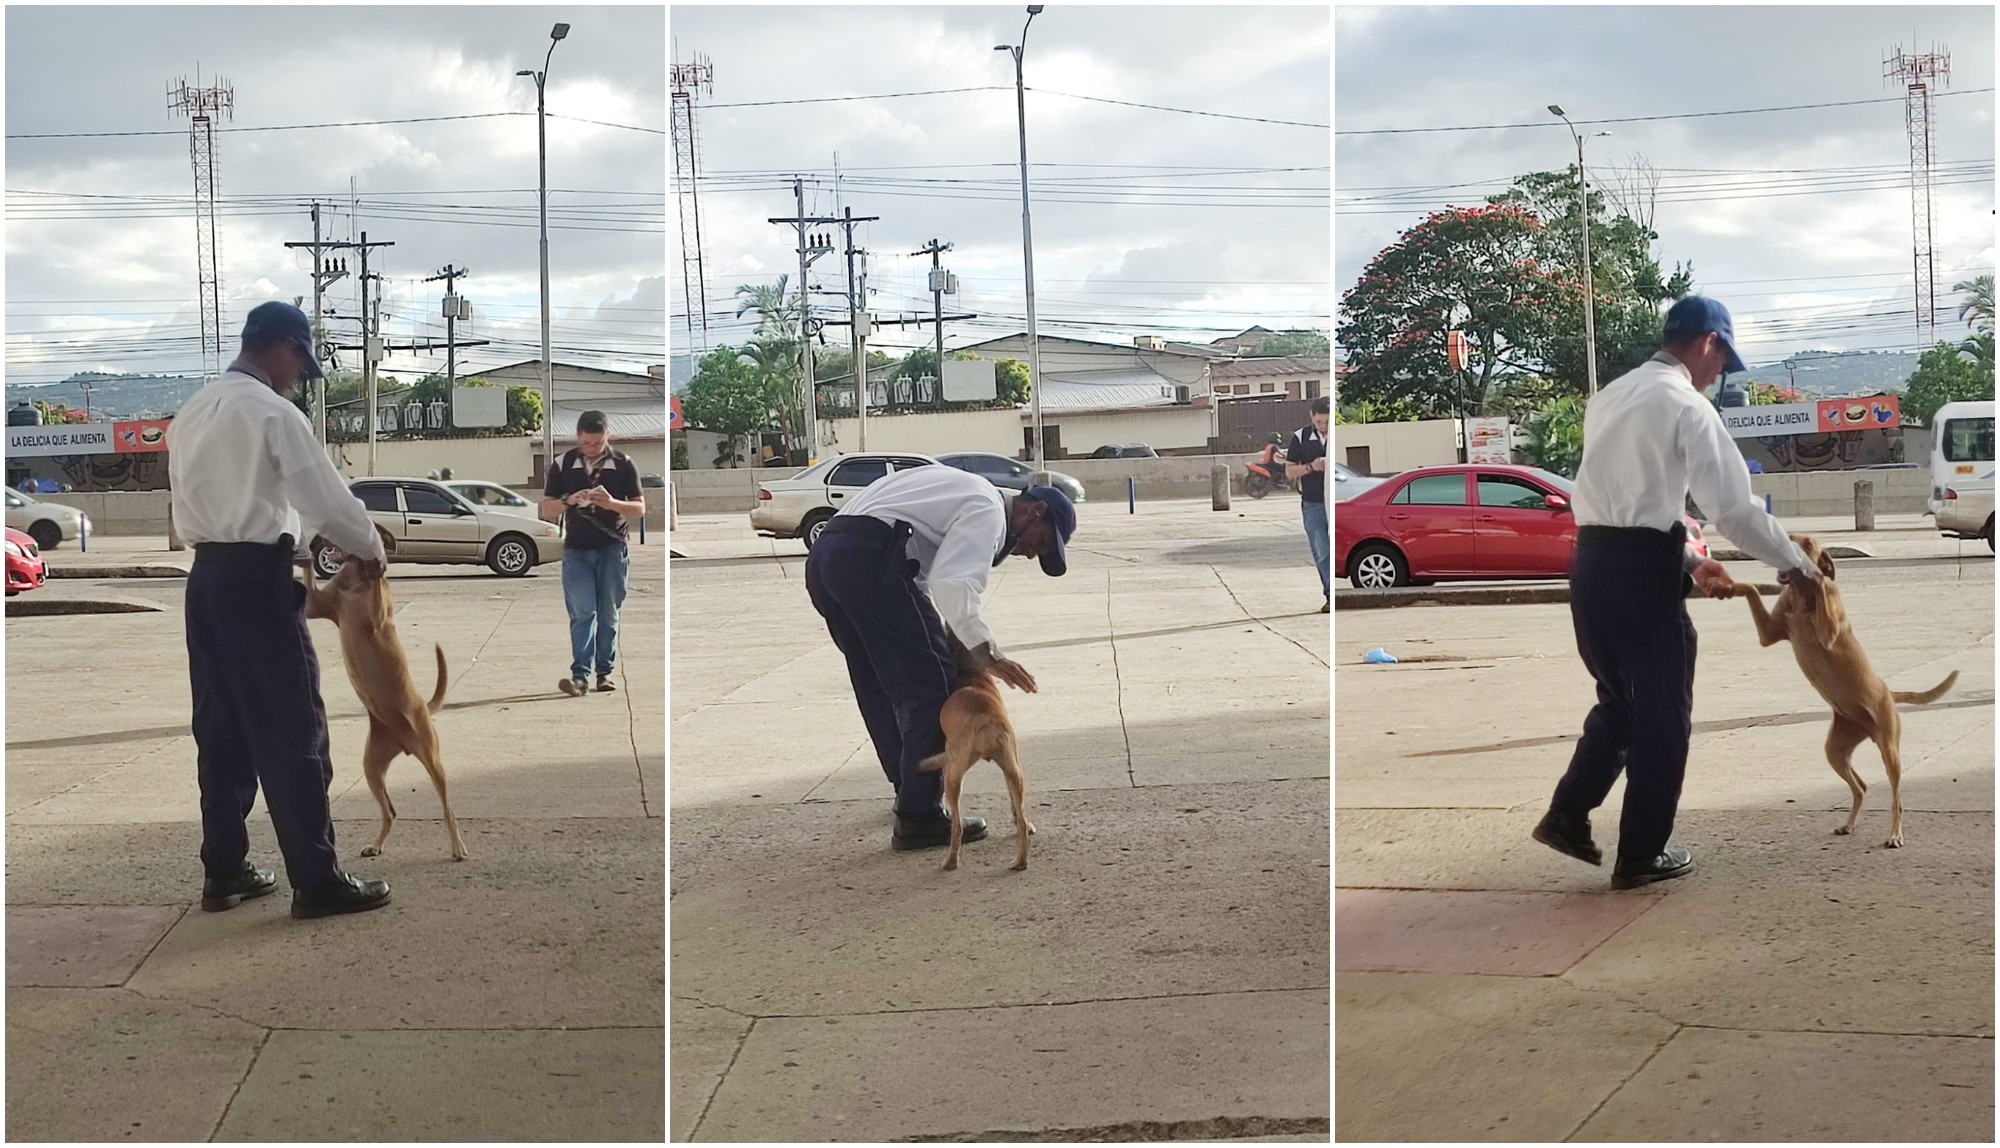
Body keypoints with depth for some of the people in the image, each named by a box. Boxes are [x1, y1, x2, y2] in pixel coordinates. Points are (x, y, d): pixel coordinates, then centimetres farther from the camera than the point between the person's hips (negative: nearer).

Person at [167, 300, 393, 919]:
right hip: (256, 578, -8)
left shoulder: (190, 413, 14)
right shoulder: (272, 411, -12)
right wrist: (370, 551, 2)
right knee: (292, 734, -5)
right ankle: (317, 881, -2)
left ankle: (224, 872, 19)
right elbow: (328, 499, -13)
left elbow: (187, 503, 16)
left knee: (222, 730, 13)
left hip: (206, 576, 9)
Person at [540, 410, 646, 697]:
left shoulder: (624, 465, 1)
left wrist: (612, 504, -17)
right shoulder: (563, 465, 3)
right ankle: (580, 674, -13)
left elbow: (640, 508, 2)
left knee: (608, 615, 4)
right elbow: (546, 510, 5)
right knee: (582, 613, -8)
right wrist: (569, 501, -16)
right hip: (576, 551, 0)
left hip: (613, 549, 0)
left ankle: (605, 673, 11)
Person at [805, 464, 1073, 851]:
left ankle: (911, 795, 34)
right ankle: (919, 818, 0)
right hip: (869, 558, -10)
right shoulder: (987, 510, 1)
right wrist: (983, 651, -13)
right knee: (931, 686, -3)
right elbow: (952, 582, -15)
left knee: (880, 689, 21)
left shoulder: (960, 493, 31)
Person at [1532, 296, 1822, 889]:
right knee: (1663, 714, 7)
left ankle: (1567, 815, 17)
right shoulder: (1687, 406, -8)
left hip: (1592, 562, 7)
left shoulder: (1611, 396, 17)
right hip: (1641, 571, -7)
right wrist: (1796, 563, 3)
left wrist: (1690, 560, 21)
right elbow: (1736, 506, -11)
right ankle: (1641, 855, 14)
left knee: (1619, 700, 22)